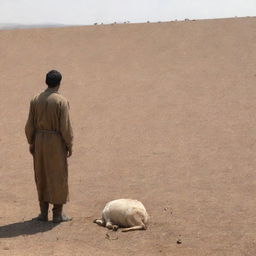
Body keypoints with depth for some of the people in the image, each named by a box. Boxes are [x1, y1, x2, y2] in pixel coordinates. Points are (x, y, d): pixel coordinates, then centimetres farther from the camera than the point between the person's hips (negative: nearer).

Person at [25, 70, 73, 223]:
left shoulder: (36, 100, 0)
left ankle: (43, 212, 18)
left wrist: (31, 143, 13)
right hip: (56, 141, -4)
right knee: (58, 177, 5)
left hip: (39, 141, 4)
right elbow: (66, 126, -14)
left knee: (42, 176, 14)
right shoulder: (61, 101, -13)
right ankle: (58, 213, 9)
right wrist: (70, 145, -4)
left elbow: (30, 124, 3)